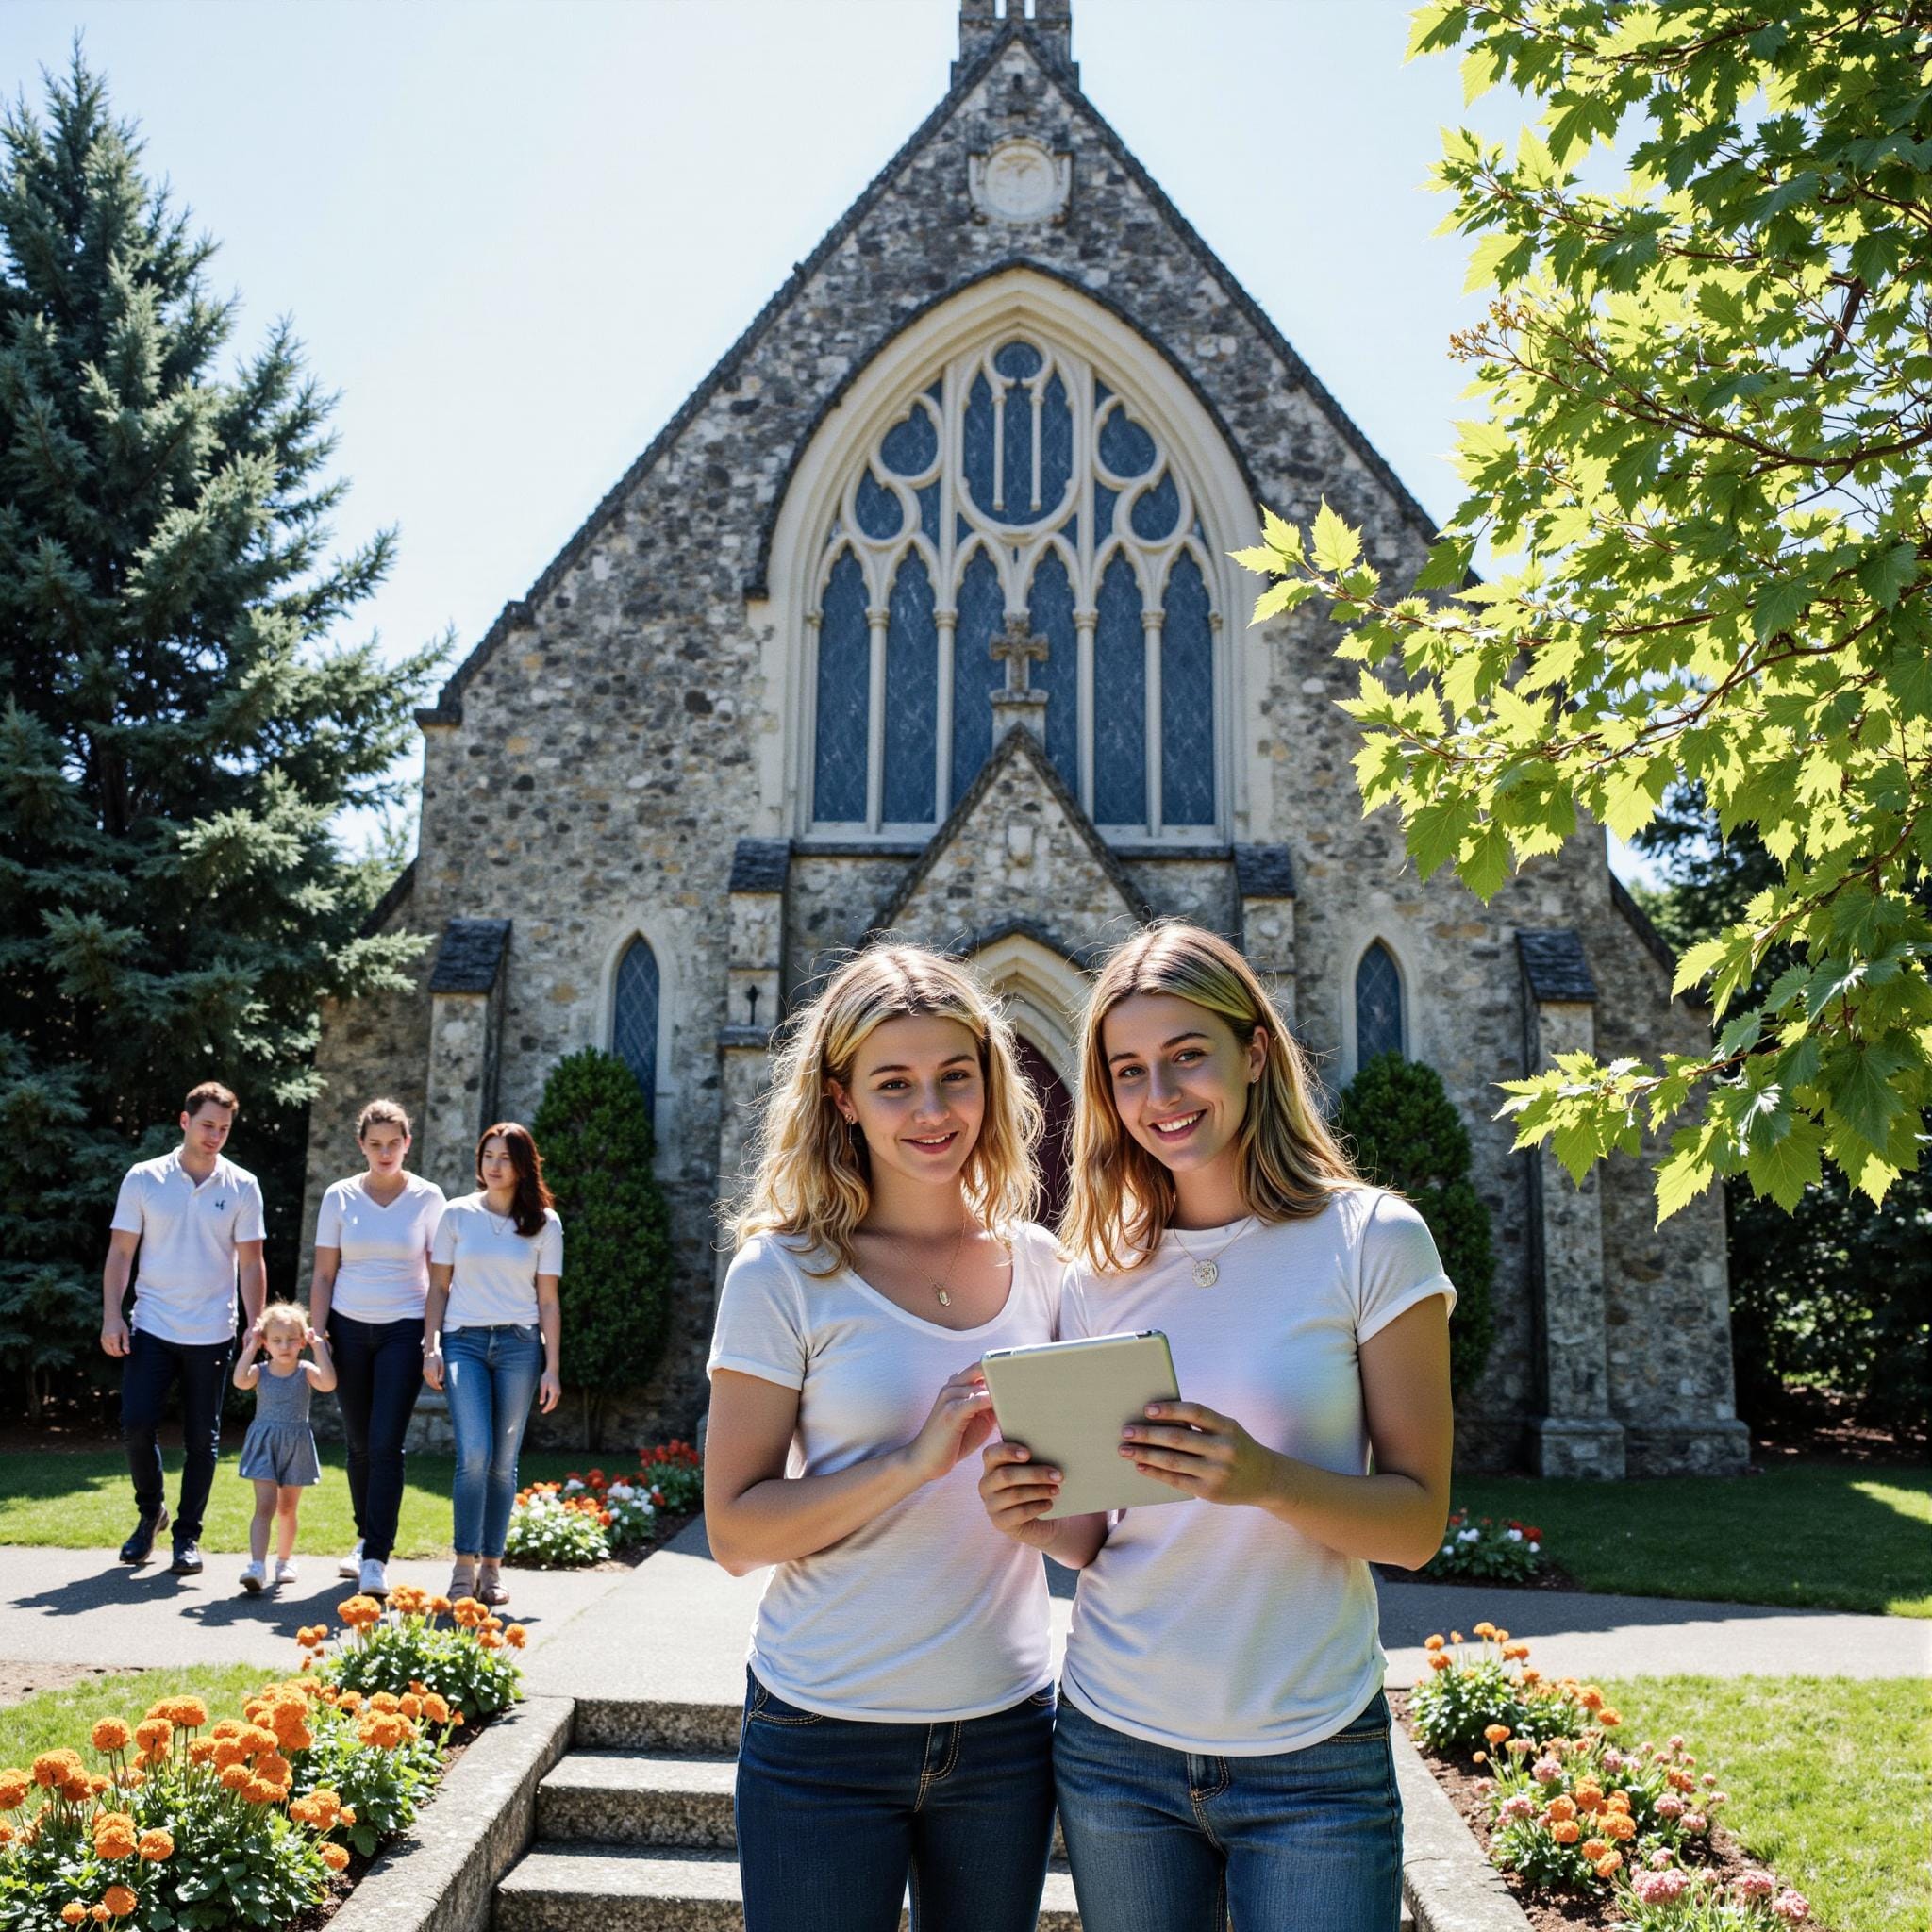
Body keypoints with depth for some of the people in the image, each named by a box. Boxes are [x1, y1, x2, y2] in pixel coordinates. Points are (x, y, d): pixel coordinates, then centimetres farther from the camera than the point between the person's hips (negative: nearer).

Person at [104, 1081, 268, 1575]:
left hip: (212, 1333, 0)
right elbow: (120, 1253, 3)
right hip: (151, 1328, 0)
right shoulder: (143, 1178, 1)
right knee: (136, 1426, -5)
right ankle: (150, 1511, 21)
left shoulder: (242, 1187, 1)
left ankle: (188, 1536, 17)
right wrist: (111, 1316, -6)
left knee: (202, 1439, 4)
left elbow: (250, 1263, 2)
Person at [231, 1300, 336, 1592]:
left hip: (296, 1447, 1)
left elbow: (328, 1384, -24)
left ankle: (285, 1560, 31)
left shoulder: (305, 1371, -3)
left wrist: (319, 1348, -21)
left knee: (287, 1508, 14)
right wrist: (250, 1348, -20)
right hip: (264, 1445, -1)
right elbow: (240, 1381, -25)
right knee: (265, 1506, -13)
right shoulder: (260, 1371, -2)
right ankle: (257, 1565, -21)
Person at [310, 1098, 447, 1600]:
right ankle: (366, 1539, 28)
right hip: (349, 1329, 2)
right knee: (359, 1444, 10)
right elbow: (323, 1274, 6)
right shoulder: (340, 1197, 3)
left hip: (404, 1331, -2)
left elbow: (440, 1275, 3)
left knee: (385, 1445, -10)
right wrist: (317, 1333, -1)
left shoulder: (428, 1198, 0)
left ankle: (376, 1560, -8)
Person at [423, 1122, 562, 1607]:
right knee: (474, 1454, -14)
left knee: (503, 1462, 2)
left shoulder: (544, 1223, 7)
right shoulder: (457, 1214, 6)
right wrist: (430, 1347, -1)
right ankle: (464, 1566, -7)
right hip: (463, 1343, -1)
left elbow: (548, 1301, 6)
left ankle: (491, 1569, 11)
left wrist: (551, 1368, 2)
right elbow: (439, 1287, 8)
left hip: (519, 1346, 1)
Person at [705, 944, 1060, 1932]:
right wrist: (917, 1460, -24)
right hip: (824, 1737, -3)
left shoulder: (1039, 1263, 2)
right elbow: (735, 1530, -13)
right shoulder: (786, 1273, -10)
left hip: (1006, 1726, 4)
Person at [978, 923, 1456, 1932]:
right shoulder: (1097, 1274, 2)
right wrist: (1037, 1518, -14)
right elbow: (1099, 1536, 8)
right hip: (1112, 1744, 3)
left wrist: (1267, 1478, -26)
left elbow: (1418, 1524, -9)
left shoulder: (1371, 1240, -8)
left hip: (1311, 1760, -3)